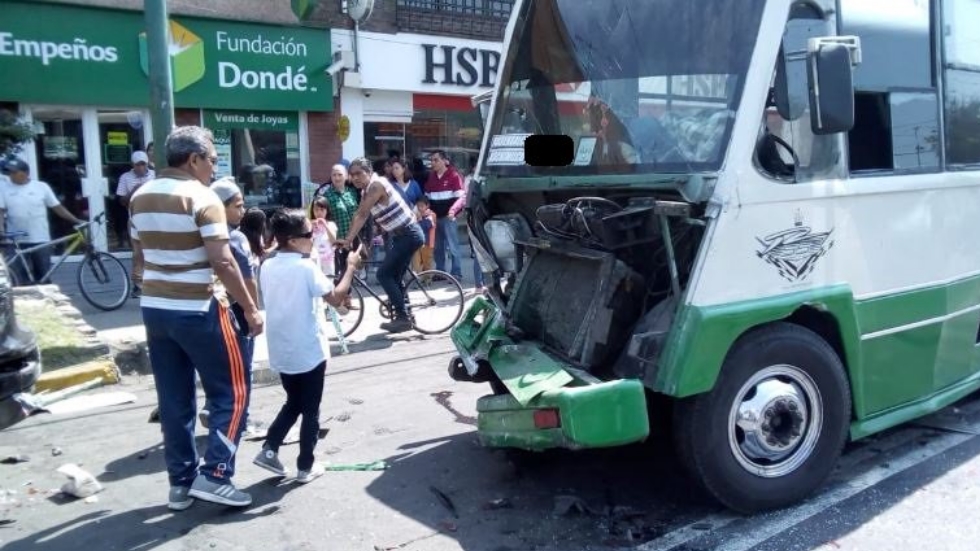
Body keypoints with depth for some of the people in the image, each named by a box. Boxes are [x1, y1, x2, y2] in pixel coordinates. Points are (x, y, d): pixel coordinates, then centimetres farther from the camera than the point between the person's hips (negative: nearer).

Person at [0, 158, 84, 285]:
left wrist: (77, 221, -1)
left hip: (40, 240, 0)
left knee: (43, 278, 8)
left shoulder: (41, 186, 1)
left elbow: (58, 207, 4)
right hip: (16, 241, 0)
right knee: (21, 280, 3)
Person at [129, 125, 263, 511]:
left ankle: (180, 483, 19)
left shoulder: (140, 197, 10)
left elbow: (139, 258, 17)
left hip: (154, 308, 8)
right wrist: (251, 309, -13)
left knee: (173, 400, 13)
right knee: (231, 392, 6)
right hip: (196, 311, -7)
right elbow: (223, 263, -20)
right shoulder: (203, 198, -14)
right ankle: (214, 475, 2)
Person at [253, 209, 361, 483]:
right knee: (310, 411, 8)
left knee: (293, 404, 24)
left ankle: (269, 450, 15)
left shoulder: (267, 267, 3)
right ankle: (306, 466, 15)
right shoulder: (306, 268, -18)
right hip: (309, 352, -6)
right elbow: (336, 298, -15)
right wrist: (351, 267, -6)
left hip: (281, 352, 6)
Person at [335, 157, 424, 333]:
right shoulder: (367, 190, 12)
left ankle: (402, 317, -5)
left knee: (384, 274, -9)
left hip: (409, 235, -10)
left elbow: (362, 215, -23)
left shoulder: (376, 185, -17)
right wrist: (347, 239, 0)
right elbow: (360, 216, 8)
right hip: (402, 236, 10)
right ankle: (402, 315, 23)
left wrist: (347, 240, -26)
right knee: (394, 277, 14)